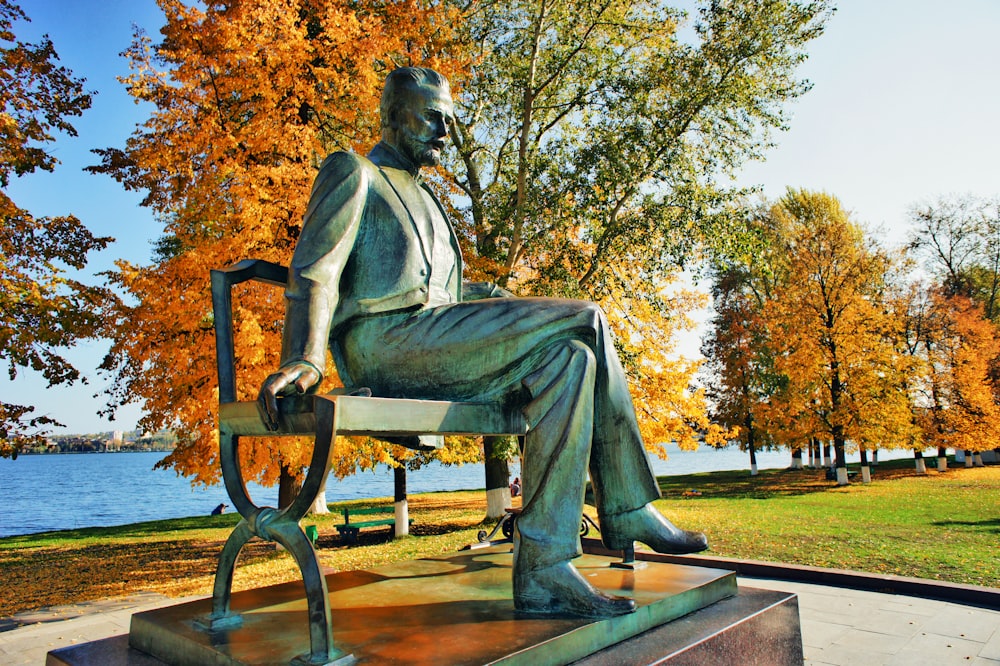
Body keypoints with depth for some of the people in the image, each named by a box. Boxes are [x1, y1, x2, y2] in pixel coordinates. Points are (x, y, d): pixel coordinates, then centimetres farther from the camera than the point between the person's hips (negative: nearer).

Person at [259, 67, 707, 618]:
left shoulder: (423, 198, 35)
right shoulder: (353, 171, 9)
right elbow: (314, 270, -8)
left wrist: (495, 298, 15)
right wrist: (305, 360, -26)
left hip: (435, 341, 8)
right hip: (381, 337, -8)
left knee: (571, 357, -17)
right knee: (585, 321, -21)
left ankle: (543, 568, -22)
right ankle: (629, 510, -14)